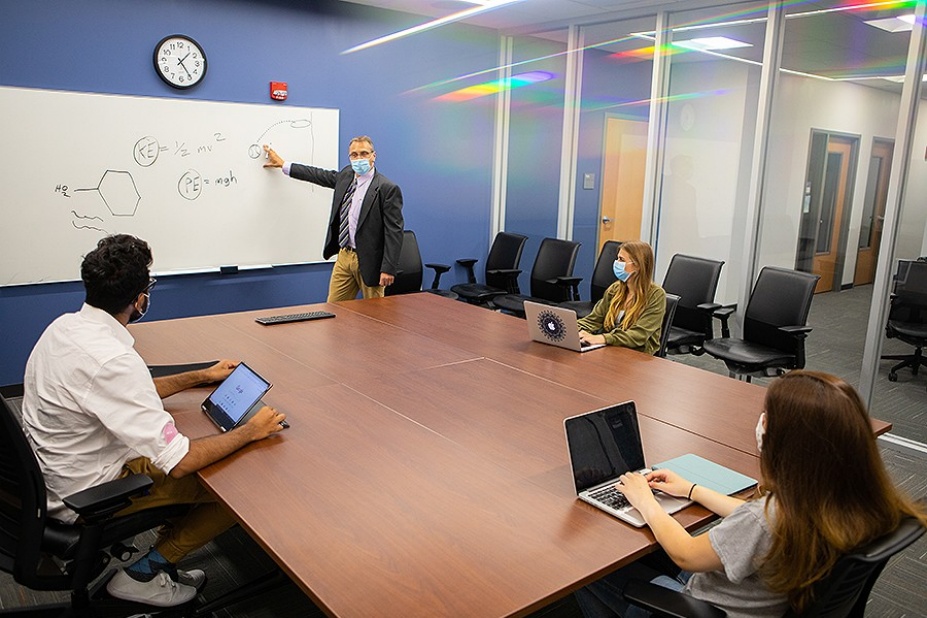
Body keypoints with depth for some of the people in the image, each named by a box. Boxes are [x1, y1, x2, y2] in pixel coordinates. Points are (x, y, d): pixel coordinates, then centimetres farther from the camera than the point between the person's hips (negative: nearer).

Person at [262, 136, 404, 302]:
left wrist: (388, 269, -20)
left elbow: (394, 231, -16)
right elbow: (319, 175, 24)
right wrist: (283, 164, 30)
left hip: (368, 261, -7)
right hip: (344, 256, 7)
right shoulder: (346, 176, 9)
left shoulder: (388, 188, -12)